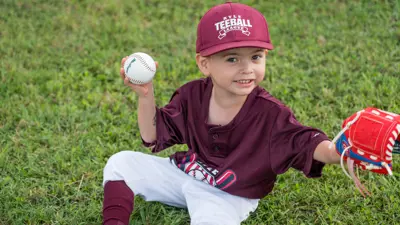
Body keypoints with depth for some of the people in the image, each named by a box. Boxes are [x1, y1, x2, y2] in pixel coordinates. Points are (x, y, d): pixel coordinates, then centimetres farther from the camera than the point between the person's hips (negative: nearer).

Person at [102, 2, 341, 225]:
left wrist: (336, 152, -59)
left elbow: (307, 144, -35)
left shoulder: (271, 114, -24)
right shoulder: (192, 95, -10)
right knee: (121, 162, -2)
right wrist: (146, 96, -20)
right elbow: (152, 137, -4)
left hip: (228, 196, -5)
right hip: (185, 175, 5)